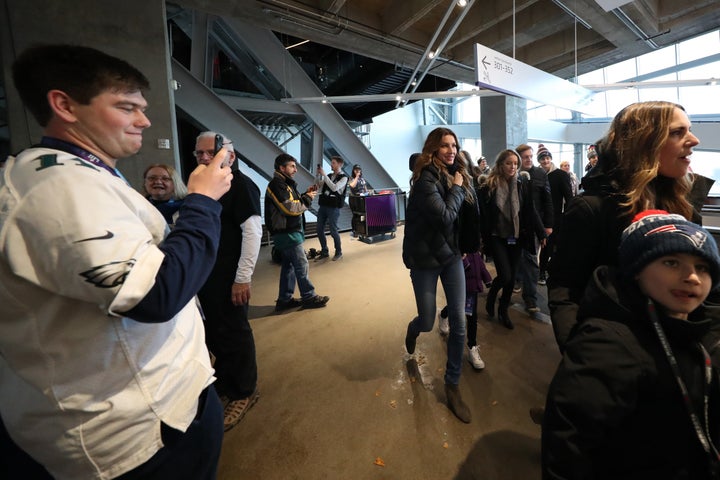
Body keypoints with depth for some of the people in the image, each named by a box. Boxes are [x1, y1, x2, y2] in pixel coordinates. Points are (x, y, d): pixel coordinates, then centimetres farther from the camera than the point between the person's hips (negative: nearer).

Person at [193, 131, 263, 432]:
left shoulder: (241, 185, -12)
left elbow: (252, 230, -20)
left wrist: (243, 278, -23)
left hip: (229, 277, -8)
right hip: (205, 275, 8)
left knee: (234, 334, 5)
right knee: (214, 334, 18)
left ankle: (244, 393, 25)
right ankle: (223, 386, 40)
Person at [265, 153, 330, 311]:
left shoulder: (286, 183, 18)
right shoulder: (277, 185, -14)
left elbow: (294, 203, 16)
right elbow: (289, 208, -22)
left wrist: (306, 195, 3)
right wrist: (307, 198, -10)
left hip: (287, 233, 10)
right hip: (287, 233, -10)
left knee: (288, 266, 13)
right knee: (302, 266, -2)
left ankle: (284, 300, 21)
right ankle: (308, 297, 9)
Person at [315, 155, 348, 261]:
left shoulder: (343, 177, -5)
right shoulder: (329, 176, 12)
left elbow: (334, 188, -21)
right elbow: (319, 186, 10)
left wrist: (324, 175, -20)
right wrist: (318, 174, -2)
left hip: (334, 207, -6)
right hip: (323, 205, 6)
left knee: (333, 231, -2)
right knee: (319, 230, 7)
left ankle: (338, 252, 17)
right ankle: (324, 252, 22)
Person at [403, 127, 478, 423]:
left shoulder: (457, 174, 6)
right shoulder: (426, 178, -15)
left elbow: (472, 213, 13)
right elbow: (445, 217, -24)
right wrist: (456, 188, -14)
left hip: (452, 255, 6)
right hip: (425, 259, -5)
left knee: (459, 323, 2)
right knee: (427, 323, 6)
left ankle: (452, 386, 20)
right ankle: (413, 329, 47)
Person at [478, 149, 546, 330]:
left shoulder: (523, 183, 0)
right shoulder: (488, 186, -8)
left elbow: (530, 210, 2)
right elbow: (482, 215, -7)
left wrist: (541, 233, 1)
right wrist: (481, 238, -9)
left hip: (517, 237, 3)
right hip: (497, 237, -3)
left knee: (512, 276, 9)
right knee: (505, 276, -8)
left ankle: (503, 311, 29)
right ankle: (491, 296, 26)